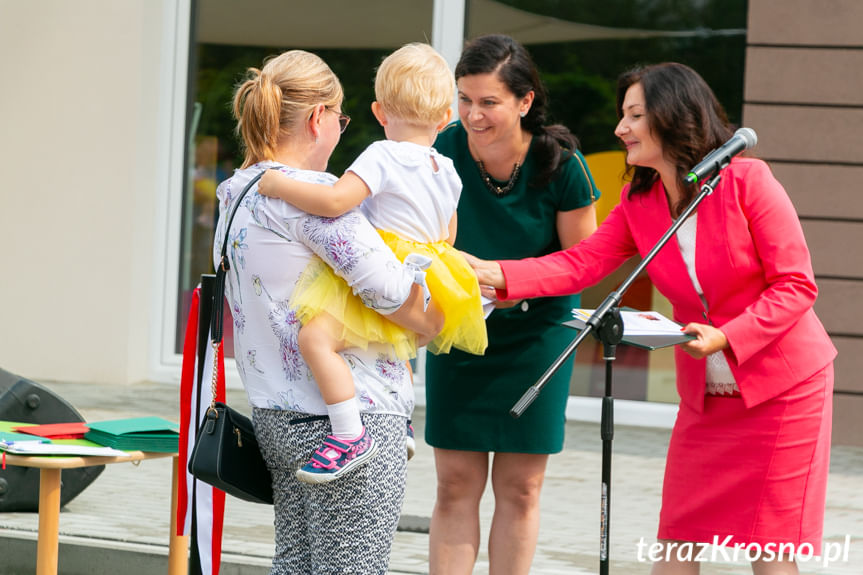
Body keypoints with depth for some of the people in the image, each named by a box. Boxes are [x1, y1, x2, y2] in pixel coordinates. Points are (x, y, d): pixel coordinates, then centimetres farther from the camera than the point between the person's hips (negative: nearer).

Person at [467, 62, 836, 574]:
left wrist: (726, 337, -26)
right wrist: (496, 274, -22)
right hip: (705, 395, 6)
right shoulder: (639, 203, 2)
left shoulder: (747, 181, -15)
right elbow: (580, 264, -9)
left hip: (784, 387, -6)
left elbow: (795, 285, -15)